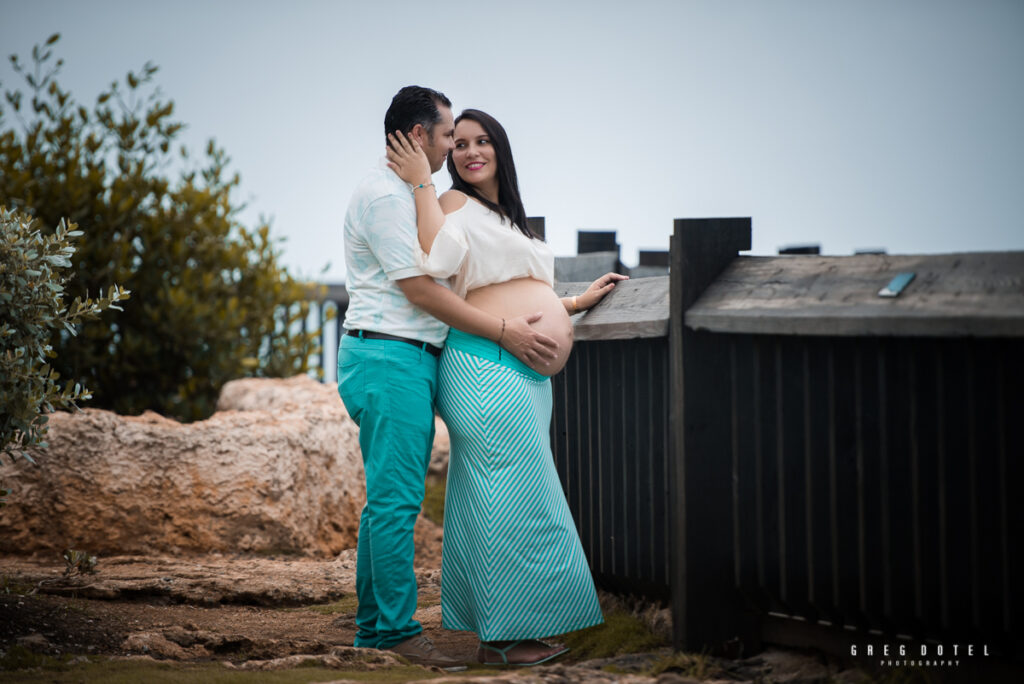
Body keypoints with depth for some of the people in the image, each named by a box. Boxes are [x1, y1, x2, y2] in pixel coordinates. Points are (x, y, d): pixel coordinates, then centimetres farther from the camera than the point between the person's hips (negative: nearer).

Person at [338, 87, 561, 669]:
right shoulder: (385, 195, -13)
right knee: (396, 499, -9)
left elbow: (428, 283, 25)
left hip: (412, 359, 11)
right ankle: (398, 628, -6)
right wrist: (504, 331, -15)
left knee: (389, 499, 12)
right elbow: (419, 290, -16)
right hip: (389, 357, -11)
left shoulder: (408, 193, 21)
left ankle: (373, 623, 17)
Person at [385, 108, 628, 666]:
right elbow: (439, 259, -23)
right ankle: (505, 638, -5)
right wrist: (421, 183, -16)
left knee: (504, 506, 10)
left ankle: (499, 635, 14)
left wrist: (579, 301, 32)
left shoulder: (504, 215, 25)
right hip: (487, 368, -9)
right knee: (510, 501, -9)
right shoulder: (457, 204, -2)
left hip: (523, 377, 9)